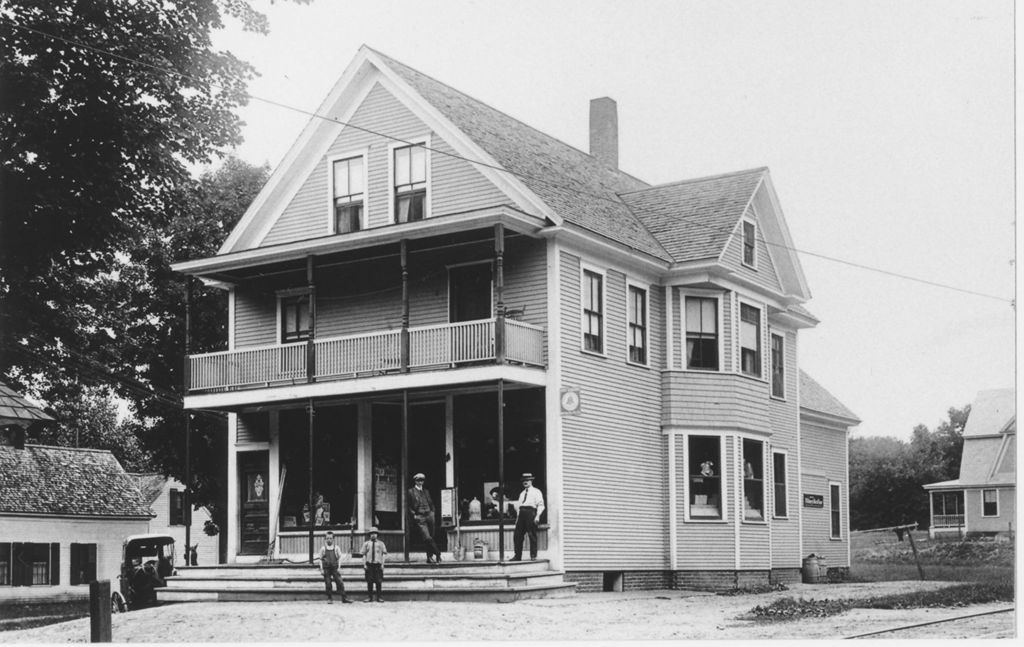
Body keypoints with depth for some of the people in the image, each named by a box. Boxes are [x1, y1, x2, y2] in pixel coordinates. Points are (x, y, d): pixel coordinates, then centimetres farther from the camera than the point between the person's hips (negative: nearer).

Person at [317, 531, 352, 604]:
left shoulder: (336, 547, 6)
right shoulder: (323, 548, 5)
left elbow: (339, 558, 6)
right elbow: (321, 559, 6)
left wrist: (339, 567, -3)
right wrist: (321, 569, -1)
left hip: (335, 568, 0)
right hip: (326, 568, 0)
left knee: (340, 583, -7)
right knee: (328, 584, 1)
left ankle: (344, 598, -7)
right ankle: (329, 599, 11)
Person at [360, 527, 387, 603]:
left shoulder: (380, 543, 6)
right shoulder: (366, 543, 6)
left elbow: (384, 554, 7)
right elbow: (364, 554, 6)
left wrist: (382, 564, -1)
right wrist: (364, 564, -1)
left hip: (378, 564, 0)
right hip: (369, 564, 0)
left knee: (378, 582, 0)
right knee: (369, 581, 1)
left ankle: (379, 597, 7)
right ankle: (369, 597, 7)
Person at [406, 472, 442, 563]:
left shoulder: (426, 492, 19)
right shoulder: (410, 492, 4)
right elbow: (408, 506, 1)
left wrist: (432, 512, 8)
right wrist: (414, 515, -10)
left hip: (429, 516, 5)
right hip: (419, 517, -5)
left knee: (430, 538, 4)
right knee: (427, 538, -18)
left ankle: (430, 558, 11)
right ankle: (437, 553, -10)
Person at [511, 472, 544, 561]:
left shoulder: (536, 492, 6)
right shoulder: (522, 493, 26)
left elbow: (540, 505, -2)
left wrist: (537, 516, -14)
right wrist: (518, 517, 14)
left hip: (530, 512, -6)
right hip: (522, 513, 6)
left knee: (532, 535, -7)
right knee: (517, 535, 0)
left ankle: (533, 556, -2)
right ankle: (517, 556, 4)